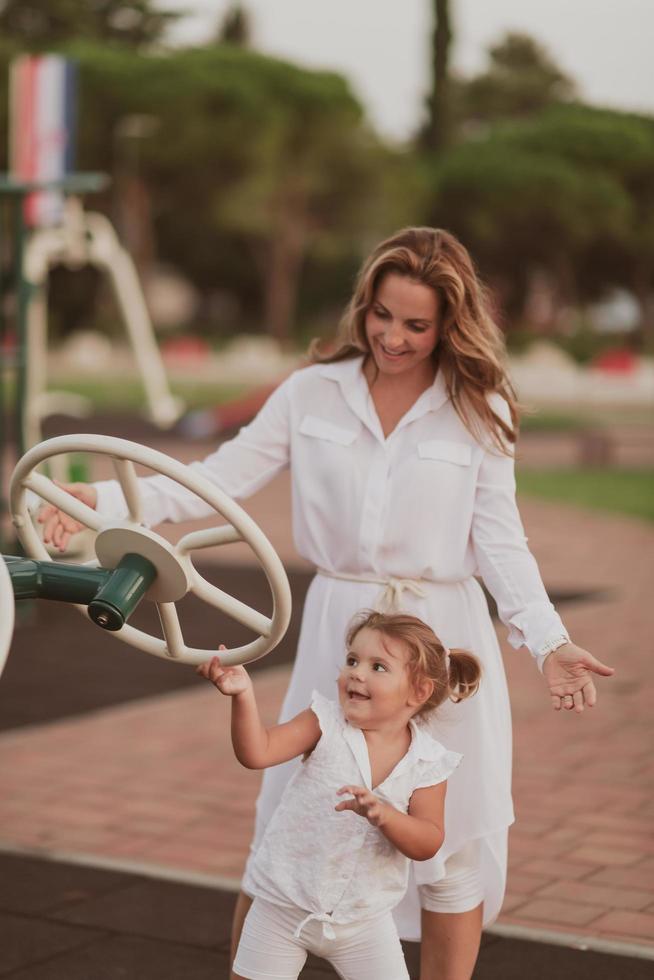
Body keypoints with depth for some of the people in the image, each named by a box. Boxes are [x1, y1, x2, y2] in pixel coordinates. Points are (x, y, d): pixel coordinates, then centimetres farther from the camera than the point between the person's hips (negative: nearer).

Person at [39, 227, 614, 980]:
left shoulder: (477, 410, 0)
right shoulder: (314, 392, 2)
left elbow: (498, 538, -1)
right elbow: (223, 478, -2)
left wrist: (548, 641, -14)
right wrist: (104, 499, -15)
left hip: (442, 635, -1)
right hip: (337, 630, 1)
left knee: (452, 840, 7)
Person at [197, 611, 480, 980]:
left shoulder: (427, 762, -8)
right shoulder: (325, 724, -11)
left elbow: (428, 844, -14)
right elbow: (257, 752, -23)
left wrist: (384, 815, -33)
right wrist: (244, 696, -40)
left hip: (362, 918, 1)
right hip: (284, 905, -1)